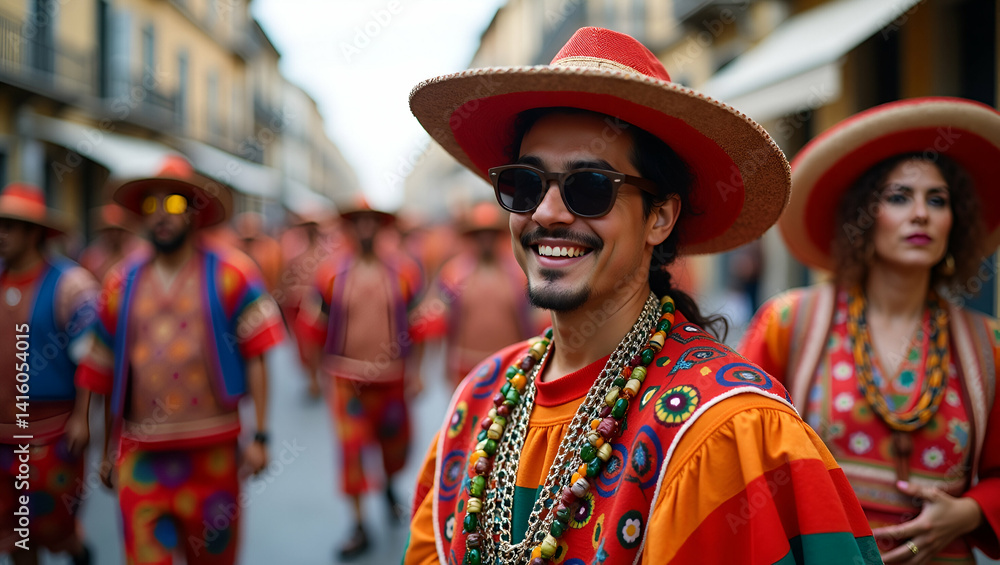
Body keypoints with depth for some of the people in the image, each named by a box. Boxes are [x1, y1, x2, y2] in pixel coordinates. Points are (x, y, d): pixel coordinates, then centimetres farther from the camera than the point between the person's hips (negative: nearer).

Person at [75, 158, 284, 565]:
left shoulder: (229, 274, 1)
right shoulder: (122, 284, 9)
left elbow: (256, 358, -4)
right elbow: (106, 375, 14)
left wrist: (260, 436, -11)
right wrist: (108, 450, 16)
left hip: (211, 450, -1)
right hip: (141, 451, 2)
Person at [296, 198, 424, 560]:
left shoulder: (403, 270, -1)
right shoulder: (331, 272, -2)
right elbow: (311, 327, 5)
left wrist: (415, 371, -2)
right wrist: (323, 367, 3)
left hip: (392, 379, 1)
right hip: (347, 380, -1)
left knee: (395, 443, 13)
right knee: (351, 448, -6)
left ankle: (389, 486, 47)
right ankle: (359, 527, 7)